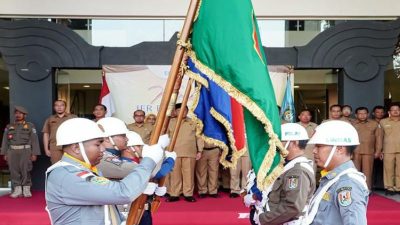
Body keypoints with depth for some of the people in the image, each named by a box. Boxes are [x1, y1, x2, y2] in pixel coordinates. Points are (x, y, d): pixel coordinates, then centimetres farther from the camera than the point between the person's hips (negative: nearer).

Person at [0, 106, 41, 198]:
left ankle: (26, 189, 5)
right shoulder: (9, 127, 13)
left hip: (25, 151, -3)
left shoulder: (30, 126, 5)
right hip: (12, 152, 3)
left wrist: (34, 154, -6)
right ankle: (17, 189, 7)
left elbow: (34, 140, 0)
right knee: (14, 171, 1)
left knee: (25, 171, -4)